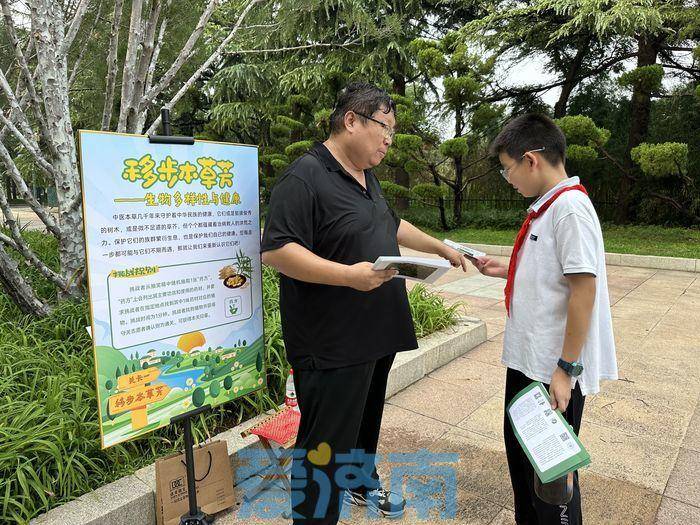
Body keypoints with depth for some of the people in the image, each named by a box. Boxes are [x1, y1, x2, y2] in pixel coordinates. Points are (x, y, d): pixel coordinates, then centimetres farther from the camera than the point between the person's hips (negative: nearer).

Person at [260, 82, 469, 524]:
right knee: (326, 444, 2)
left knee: (367, 419, 27)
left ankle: (363, 481, 49)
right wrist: (350, 275, -30)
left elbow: (393, 226, 28)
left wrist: (442, 249, 29)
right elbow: (276, 251, -24)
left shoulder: (366, 178, 14)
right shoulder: (305, 177, -18)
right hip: (332, 345, -10)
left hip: (376, 335, 10)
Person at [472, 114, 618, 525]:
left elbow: (583, 288, -22)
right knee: (520, 450, 22)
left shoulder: (570, 207, -18)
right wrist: (503, 271, 9)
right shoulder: (546, 207, 10)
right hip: (526, 360, 9)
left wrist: (566, 368, -20)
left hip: (554, 372, -9)